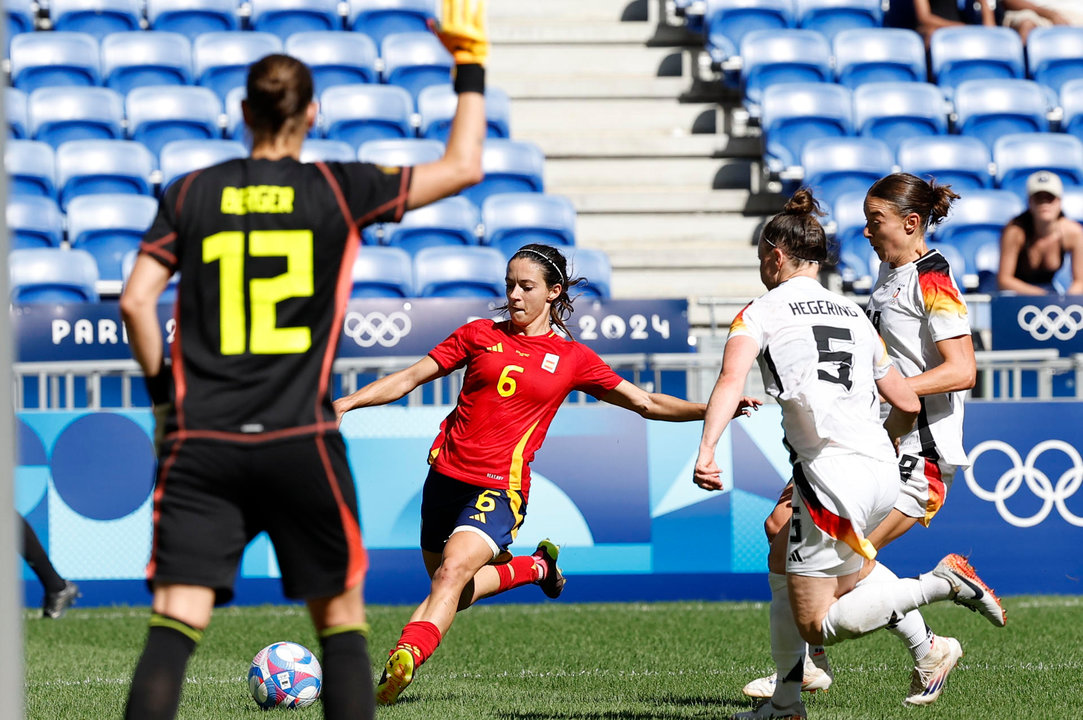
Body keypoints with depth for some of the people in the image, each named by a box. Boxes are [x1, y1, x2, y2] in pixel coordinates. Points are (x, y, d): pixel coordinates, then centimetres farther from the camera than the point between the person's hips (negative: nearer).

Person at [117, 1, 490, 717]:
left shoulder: (192, 194, 6)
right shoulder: (338, 191, 2)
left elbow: (136, 302, 1)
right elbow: (463, 167, 9)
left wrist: (163, 390, 15)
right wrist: (471, 67, 19)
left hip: (201, 442, 1)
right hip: (300, 441, -1)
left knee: (175, 624, -5)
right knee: (341, 616, 13)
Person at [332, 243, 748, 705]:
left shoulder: (572, 358, 6)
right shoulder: (481, 335, 9)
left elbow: (648, 404, 9)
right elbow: (411, 378, 11)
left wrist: (716, 408, -3)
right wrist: (347, 402, 1)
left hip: (499, 489, -4)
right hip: (446, 476, 4)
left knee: (453, 570, -27)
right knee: (454, 594, 12)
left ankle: (401, 663, -40)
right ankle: (533, 566, 37)